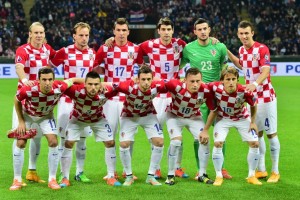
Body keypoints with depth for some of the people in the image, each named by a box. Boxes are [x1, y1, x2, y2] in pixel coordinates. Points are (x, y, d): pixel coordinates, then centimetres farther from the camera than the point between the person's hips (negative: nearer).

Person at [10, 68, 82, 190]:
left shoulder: (59, 88, -37)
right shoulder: (28, 90, -40)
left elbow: (72, 80, -14)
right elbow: (17, 101, -17)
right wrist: (21, 121, -13)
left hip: (46, 116, 2)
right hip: (27, 114, -1)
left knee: (53, 142, -10)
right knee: (20, 143, -8)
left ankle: (52, 179, 2)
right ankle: (17, 180, 4)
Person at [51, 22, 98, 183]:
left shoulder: (92, 54, 6)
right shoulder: (65, 52, -5)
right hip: (67, 101, -3)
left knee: (82, 138, 6)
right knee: (64, 138, 0)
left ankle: (80, 172, 15)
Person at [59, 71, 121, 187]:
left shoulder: (105, 92, -37)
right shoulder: (77, 91, -40)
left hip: (98, 119, 2)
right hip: (77, 119, -1)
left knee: (110, 143, -3)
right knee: (68, 144, -10)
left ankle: (111, 177, 11)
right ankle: (65, 178, 3)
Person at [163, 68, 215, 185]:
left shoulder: (205, 91, -28)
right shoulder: (177, 86, -37)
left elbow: (213, 110, -14)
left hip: (194, 117, 3)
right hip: (174, 116, -3)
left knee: (205, 140, -10)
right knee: (176, 141, -21)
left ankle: (202, 174, 9)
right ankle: (171, 175, -3)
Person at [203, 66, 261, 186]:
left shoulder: (244, 92, -32)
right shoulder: (215, 87, -31)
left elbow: (253, 105, -11)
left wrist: (253, 122, -6)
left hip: (242, 118, 0)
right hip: (223, 118, 0)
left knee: (254, 143, -7)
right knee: (217, 143, -17)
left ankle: (251, 176, 11)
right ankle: (219, 176, -1)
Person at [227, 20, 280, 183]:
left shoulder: (262, 49, -15)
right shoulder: (242, 50, 6)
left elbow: (265, 71, -27)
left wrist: (255, 84, -45)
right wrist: (226, 52, 20)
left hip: (265, 97, -6)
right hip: (251, 97, 7)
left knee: (271, 133, -2)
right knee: (257, 133, 10)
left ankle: (275, 171, 6)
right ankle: (261, 170, 18)